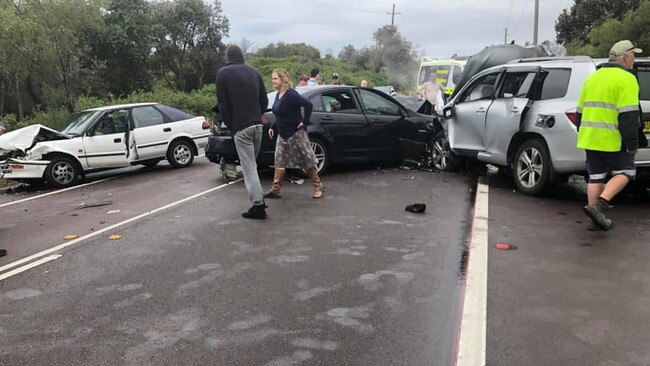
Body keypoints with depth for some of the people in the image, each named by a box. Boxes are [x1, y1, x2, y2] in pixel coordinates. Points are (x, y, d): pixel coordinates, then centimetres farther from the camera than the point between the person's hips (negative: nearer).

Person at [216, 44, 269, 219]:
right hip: (257, 125, 6)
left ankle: (258, 205, -6)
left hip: (240, 127, -6)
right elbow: (264, 99, 12)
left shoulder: (223, 73, -5)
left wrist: (230, 125, 4)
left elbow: (223, 104, -6)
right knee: (252, 164, 19)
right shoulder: (253, 71, 11)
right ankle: (258, 198, 22)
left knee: (248, 167, -4)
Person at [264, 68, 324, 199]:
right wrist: (273, 127, 14)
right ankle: (275, 189, 10)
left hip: (295, 134, -9)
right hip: (282, 135, 9)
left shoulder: (291, 95, -18)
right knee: (279, 162, 7)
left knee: (307, 161, 1)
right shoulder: (278, 95, 9)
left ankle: (318, 187, 13)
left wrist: (305, 122, -24)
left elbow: (308, 105, -27)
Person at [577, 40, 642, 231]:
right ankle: (599, 206, -10)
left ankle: (597, 218, 13)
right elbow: (628, 115, -16)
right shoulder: (626, 79, -9)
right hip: (612, 139, -7)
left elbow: (581, 110, 20)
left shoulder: (593, 77, 16)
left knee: (595, 176, 11)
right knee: (625, 172, 7)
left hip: (589, 136, 7)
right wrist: (632, 143, -12)